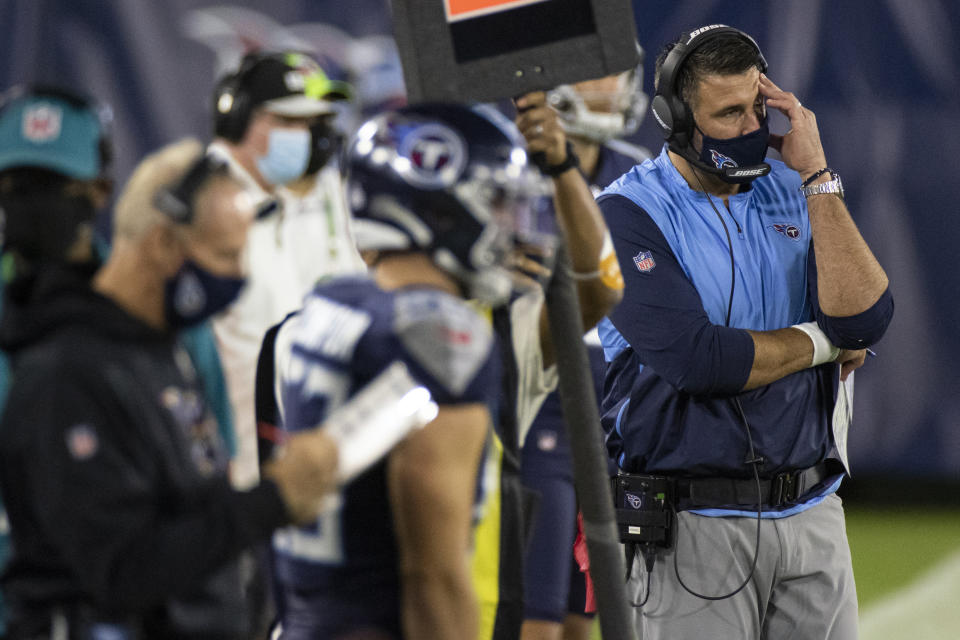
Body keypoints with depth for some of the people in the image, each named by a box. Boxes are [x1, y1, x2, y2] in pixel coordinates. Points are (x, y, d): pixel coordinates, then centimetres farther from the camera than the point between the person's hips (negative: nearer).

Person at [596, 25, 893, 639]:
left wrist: (817, 174, -9)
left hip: (813, 518, 5)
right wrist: (820, 342, -5)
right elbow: (694, 358, -19)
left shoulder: (794, 196, 9)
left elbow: (864, 319, -7)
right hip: (694, 528, -4)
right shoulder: (628, 214, -7)